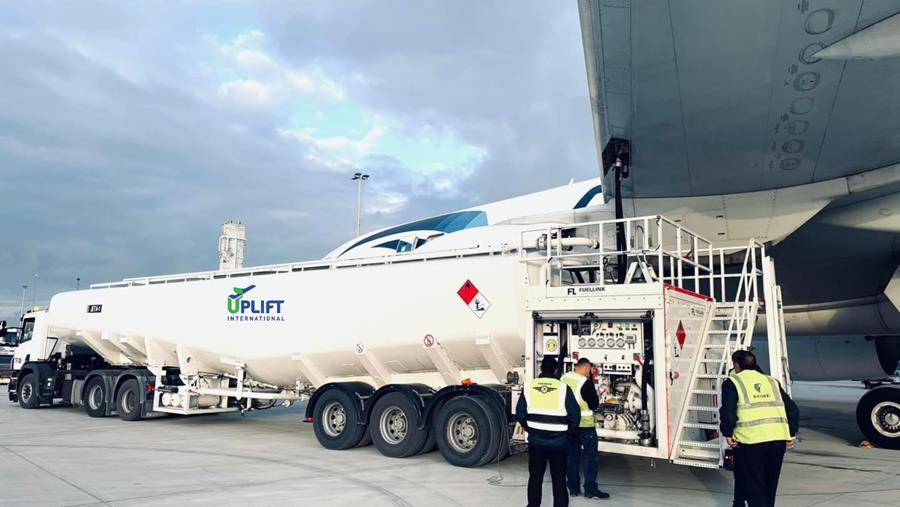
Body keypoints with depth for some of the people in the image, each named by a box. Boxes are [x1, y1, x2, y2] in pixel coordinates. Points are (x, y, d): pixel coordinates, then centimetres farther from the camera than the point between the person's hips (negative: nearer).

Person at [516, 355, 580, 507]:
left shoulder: (529, 387, -3)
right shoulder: (563, 388, -11)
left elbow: (520, 414, -1)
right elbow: (575, 415, -8)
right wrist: (566, 431, 9)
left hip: (535, 440, 2)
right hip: (558, 442, -2)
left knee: (535, 476, 15)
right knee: (559, 478, 10)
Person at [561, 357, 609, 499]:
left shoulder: (564, 378, 1)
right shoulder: (586, 382, -18)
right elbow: (594, 405, -12)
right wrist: (595, 397, 6)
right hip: (585, 424, -6)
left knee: (572, 455, 13)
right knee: (590, 456, 4)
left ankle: (573, 488, 18)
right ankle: (590, 490, 6)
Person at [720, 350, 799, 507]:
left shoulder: (732, 383, 5)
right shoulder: (771, 381, 20)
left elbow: (728, 412, -8)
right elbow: (793, 410, 16)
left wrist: (728, 434, 2)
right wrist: (790, 435, 21)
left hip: (751, 440, -5)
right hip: (778, 439, 5)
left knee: (754, 485, 5)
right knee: (769, 484, 22)